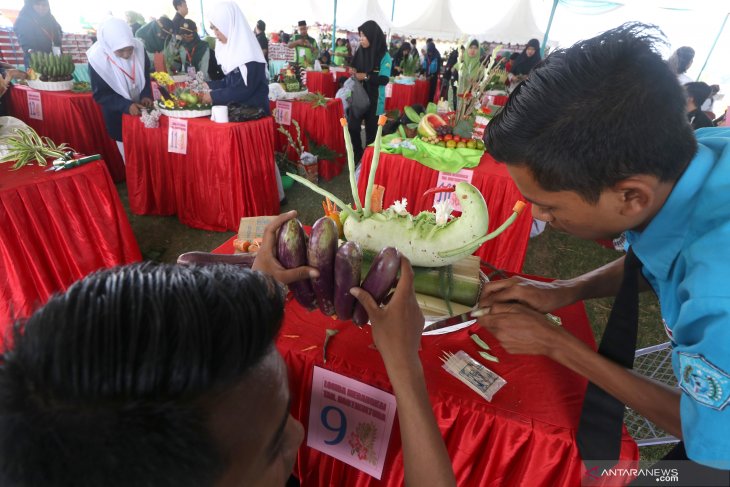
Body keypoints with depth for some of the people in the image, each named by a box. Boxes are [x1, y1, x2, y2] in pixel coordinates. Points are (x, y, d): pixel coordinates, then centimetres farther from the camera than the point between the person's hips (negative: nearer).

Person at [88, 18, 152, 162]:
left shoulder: (138, 47, -13)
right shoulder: (97, 58, -21)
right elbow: (100, 94, -15)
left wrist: (146, 95, -13)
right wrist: (126, 105, -28)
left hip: (140, 109, 3)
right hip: (118, 115, -3)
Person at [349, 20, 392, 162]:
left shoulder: (384, 56, -10)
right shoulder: (360, 52, 5)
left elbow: (384, 80, -16)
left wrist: (366, 76, -23)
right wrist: (353, 72, -5)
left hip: (374, 99, -4)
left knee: (371, 130, 4)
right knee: (352, 127, -1)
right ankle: (357, 154, 19)